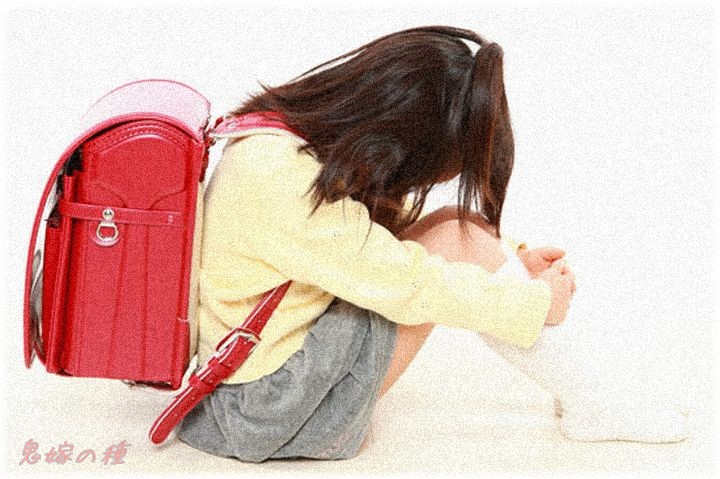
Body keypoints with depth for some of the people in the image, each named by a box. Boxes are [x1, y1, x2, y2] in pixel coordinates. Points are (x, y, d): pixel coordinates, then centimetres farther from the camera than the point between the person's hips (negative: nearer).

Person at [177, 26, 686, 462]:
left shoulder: (301, 134, -1)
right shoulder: (278, 180, -29)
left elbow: (387, 232, 11)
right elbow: (408, 283, -24)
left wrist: (506, 258, 5)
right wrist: (537, 301, -11)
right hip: (270, 414, -8)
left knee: (457, 232, -1)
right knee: (457, 237, -14)